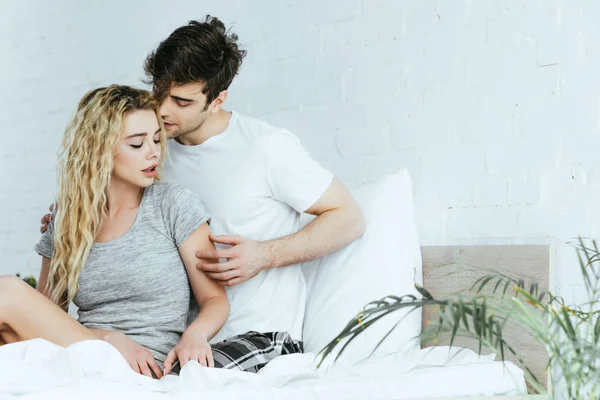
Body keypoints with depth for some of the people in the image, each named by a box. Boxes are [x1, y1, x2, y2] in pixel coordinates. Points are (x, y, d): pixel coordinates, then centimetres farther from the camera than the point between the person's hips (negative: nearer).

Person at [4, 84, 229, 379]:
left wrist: (194, 335, -20)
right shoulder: (65, 222, 11)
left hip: (146, 374, -4)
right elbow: (45, 317, 6)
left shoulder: (175, 204, 3)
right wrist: (109, 337, -13)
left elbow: (215, 299, 3)